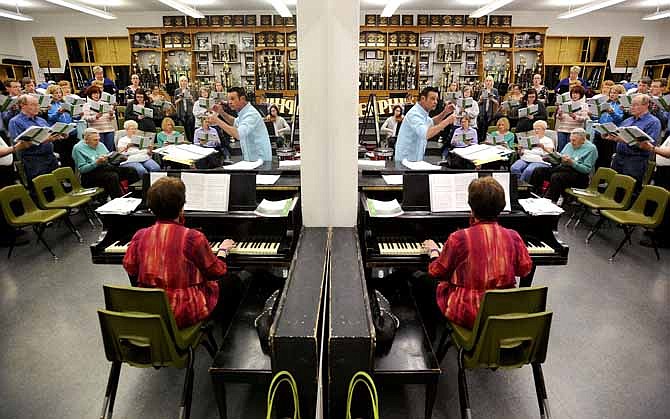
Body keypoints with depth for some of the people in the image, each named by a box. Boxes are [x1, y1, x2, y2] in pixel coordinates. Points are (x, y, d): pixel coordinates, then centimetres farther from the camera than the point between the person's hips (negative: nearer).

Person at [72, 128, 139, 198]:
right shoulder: (78, 148, 0)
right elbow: (81, 169, -9)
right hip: (91, 172, -6)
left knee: (131, 171, -17)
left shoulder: (100, 145, 20)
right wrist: (96, 162, -21)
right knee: (113, 176, -37)